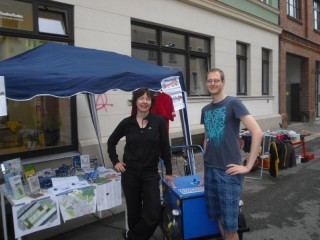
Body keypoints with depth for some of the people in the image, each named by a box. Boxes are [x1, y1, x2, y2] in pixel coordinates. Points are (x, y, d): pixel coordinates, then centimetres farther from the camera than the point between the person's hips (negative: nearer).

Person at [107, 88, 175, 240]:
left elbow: (165, 148, -2)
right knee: (134, 213, 12)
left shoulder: (159, 121, -6)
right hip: (130, 174, 1)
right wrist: (115, 161, 4)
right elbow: (111, 142, 13)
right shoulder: (127, 122, -2)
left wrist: (169, 172, 1)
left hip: (151, 175, 0)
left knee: (154, 215, -2)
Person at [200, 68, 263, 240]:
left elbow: (257, 133, -15)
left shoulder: (233, 103, -8)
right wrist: (204, 169, 14)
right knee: (218, 218, 15)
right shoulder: (205, 110, 11)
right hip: (210, 170, 6)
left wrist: (248, 166, -16)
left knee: (229, 224, 1)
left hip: (228, 172, -6)